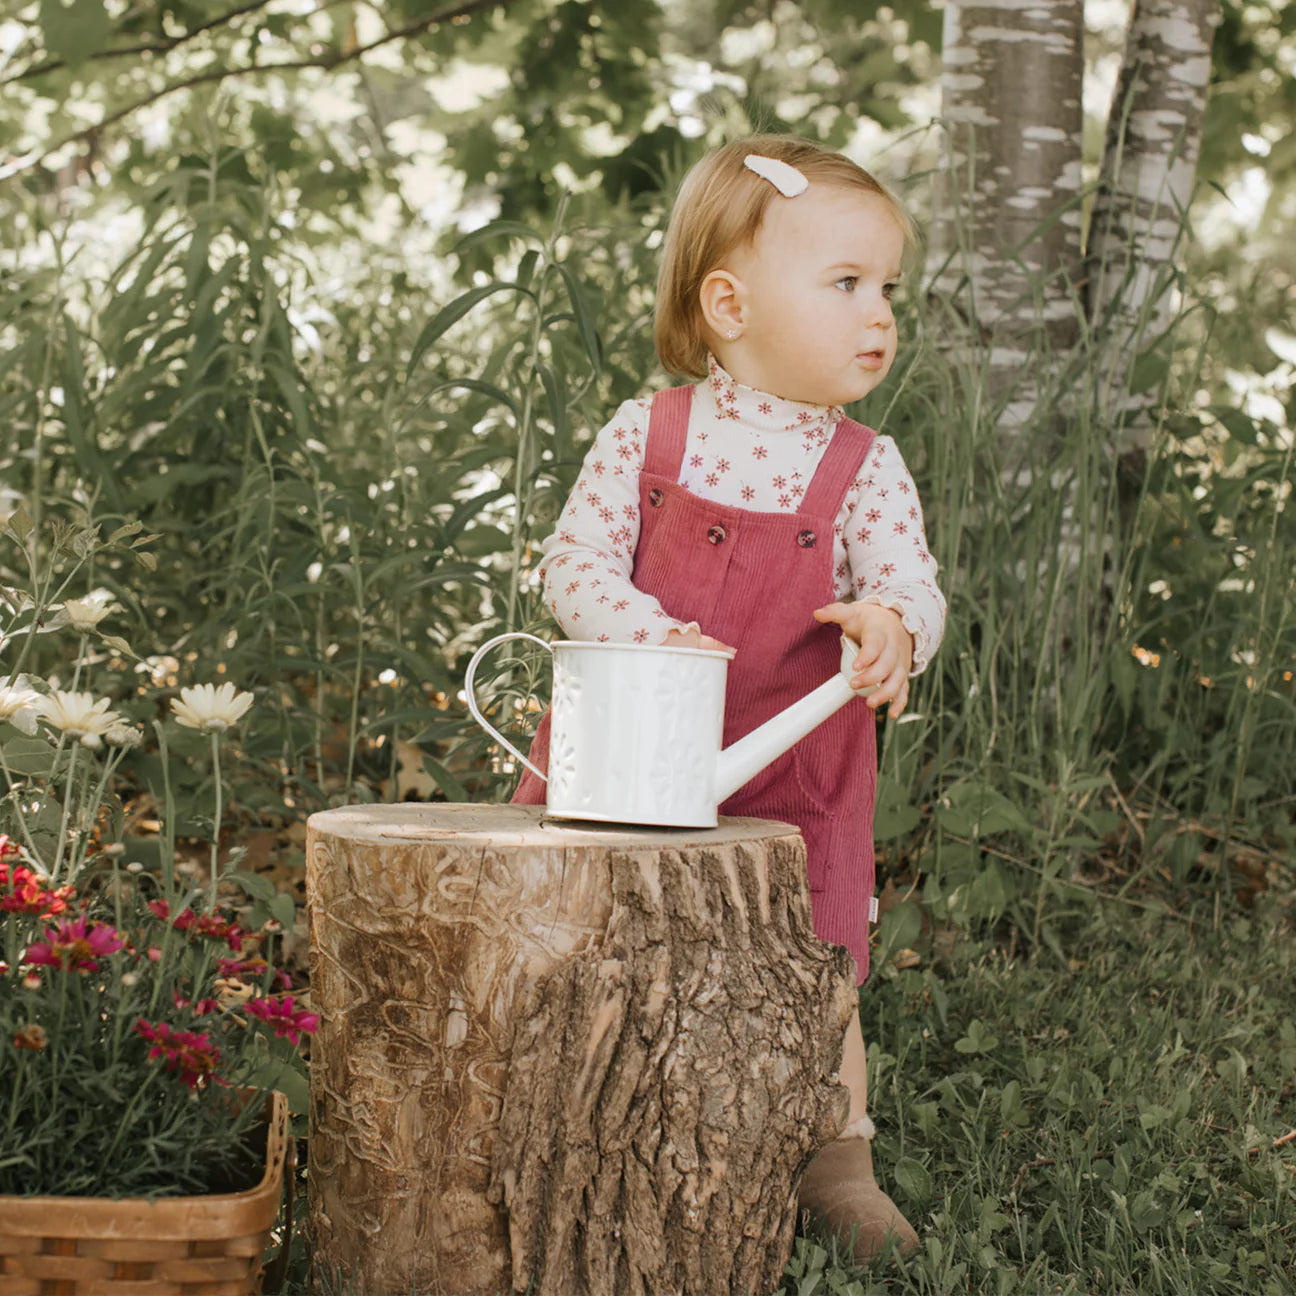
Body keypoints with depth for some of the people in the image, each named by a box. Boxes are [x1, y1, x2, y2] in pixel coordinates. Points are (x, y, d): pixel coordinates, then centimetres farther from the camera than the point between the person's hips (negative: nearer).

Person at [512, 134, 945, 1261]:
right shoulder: (643, 437, -6)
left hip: (792, 774, 0)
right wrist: (644, 630, -27)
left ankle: (839, 1160, 25)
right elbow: (576, 558, -9)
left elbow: (913, 587, -10)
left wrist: (890, 625, -34)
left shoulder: (866, 470, -4)